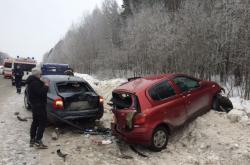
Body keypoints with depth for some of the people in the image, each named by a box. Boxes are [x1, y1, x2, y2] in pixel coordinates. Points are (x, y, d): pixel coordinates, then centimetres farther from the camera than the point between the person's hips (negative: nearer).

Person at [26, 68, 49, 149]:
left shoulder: (32, 81, 11)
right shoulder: (35, 82, -22)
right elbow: (41, 93, -27)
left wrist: (43, 84, 6)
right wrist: (46, 85, -16)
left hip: (35, 104, 11)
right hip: (39, 105, -11)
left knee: (35, 122, 18)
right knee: (43, 123, -5)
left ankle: (32, 140, 27)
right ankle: (38, 141, -3)